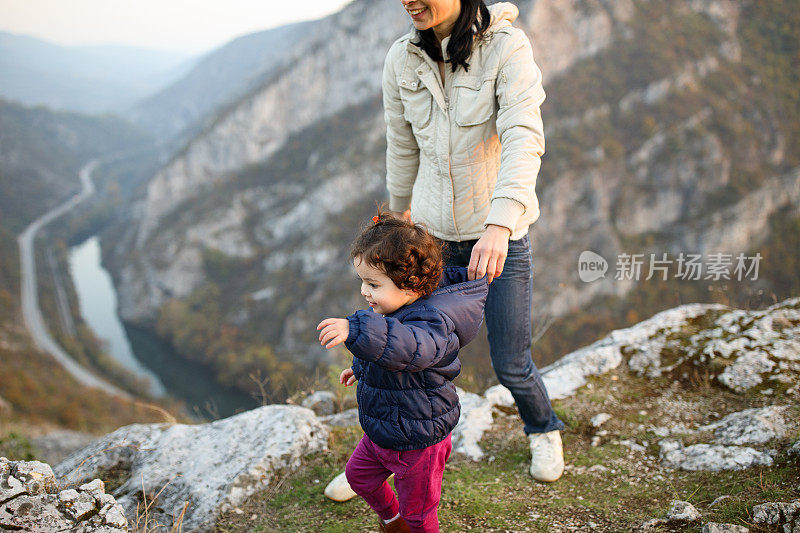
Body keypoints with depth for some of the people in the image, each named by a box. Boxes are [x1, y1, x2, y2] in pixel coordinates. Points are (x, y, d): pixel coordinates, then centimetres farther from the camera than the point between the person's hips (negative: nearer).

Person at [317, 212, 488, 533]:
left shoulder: (432, 322, -34)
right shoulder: (396, 311, -4)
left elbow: (409, 347, -58)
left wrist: (356, 330, -67)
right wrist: (360, 368, 33)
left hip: (417, 443, -9)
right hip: (380, 433, 9)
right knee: (357, 474, 28)